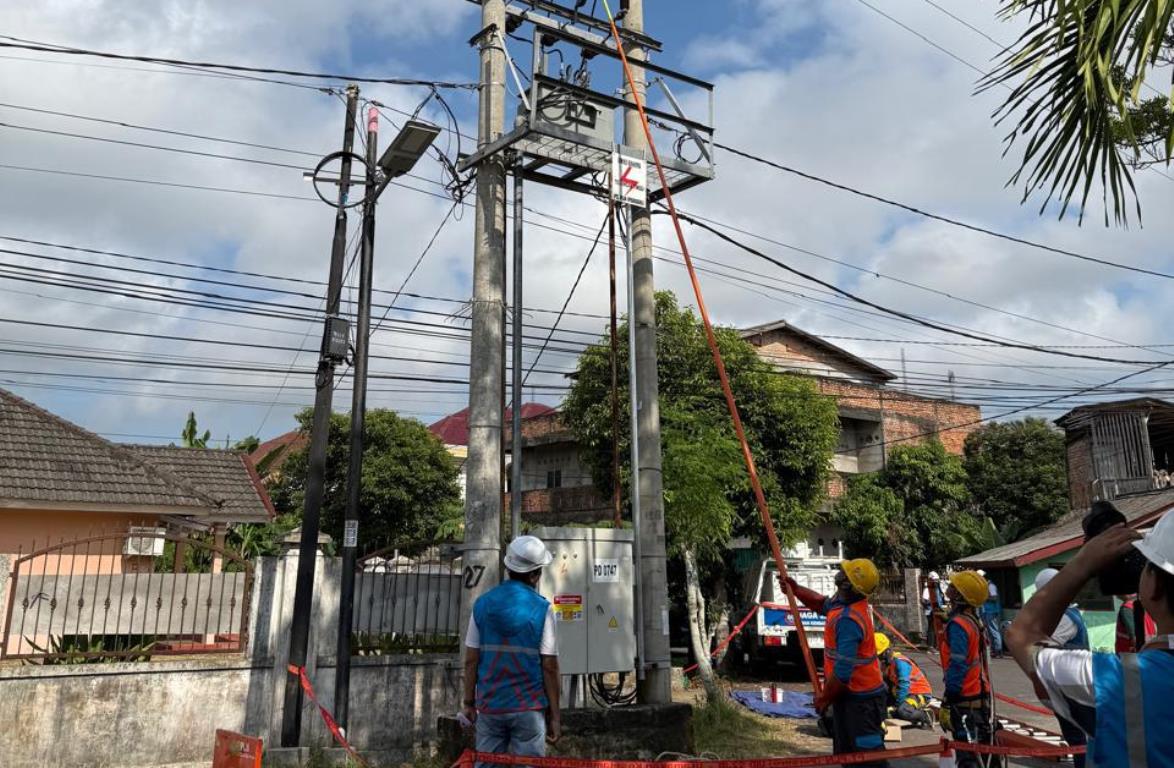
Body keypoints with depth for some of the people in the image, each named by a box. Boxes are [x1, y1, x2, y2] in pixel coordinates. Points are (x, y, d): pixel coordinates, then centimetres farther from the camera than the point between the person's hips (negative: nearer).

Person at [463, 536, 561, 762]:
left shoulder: (482, 604, 0)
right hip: (528, 708, -3)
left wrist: (469, 702, 11)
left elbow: (471, 660, 1)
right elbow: (550, 667, -9)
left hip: (489, 706, 3)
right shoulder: (542, 609, -9)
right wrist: (555, 714, -1)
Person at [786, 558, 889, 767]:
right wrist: (795, 589, 10)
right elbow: (822, 604, 24)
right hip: (858, 693, 10)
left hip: (859, 699, -10)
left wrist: (824, 699, -14)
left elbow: (842, 673, -29)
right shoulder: (843, 602, -2)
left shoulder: (848, 620, -30)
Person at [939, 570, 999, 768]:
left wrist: (948, 703, -19)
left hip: (965, 702, -9)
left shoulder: (958, 624, -17)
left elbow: (957, 666, -22)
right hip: (981, 696, 9)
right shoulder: (974, 621, 10)